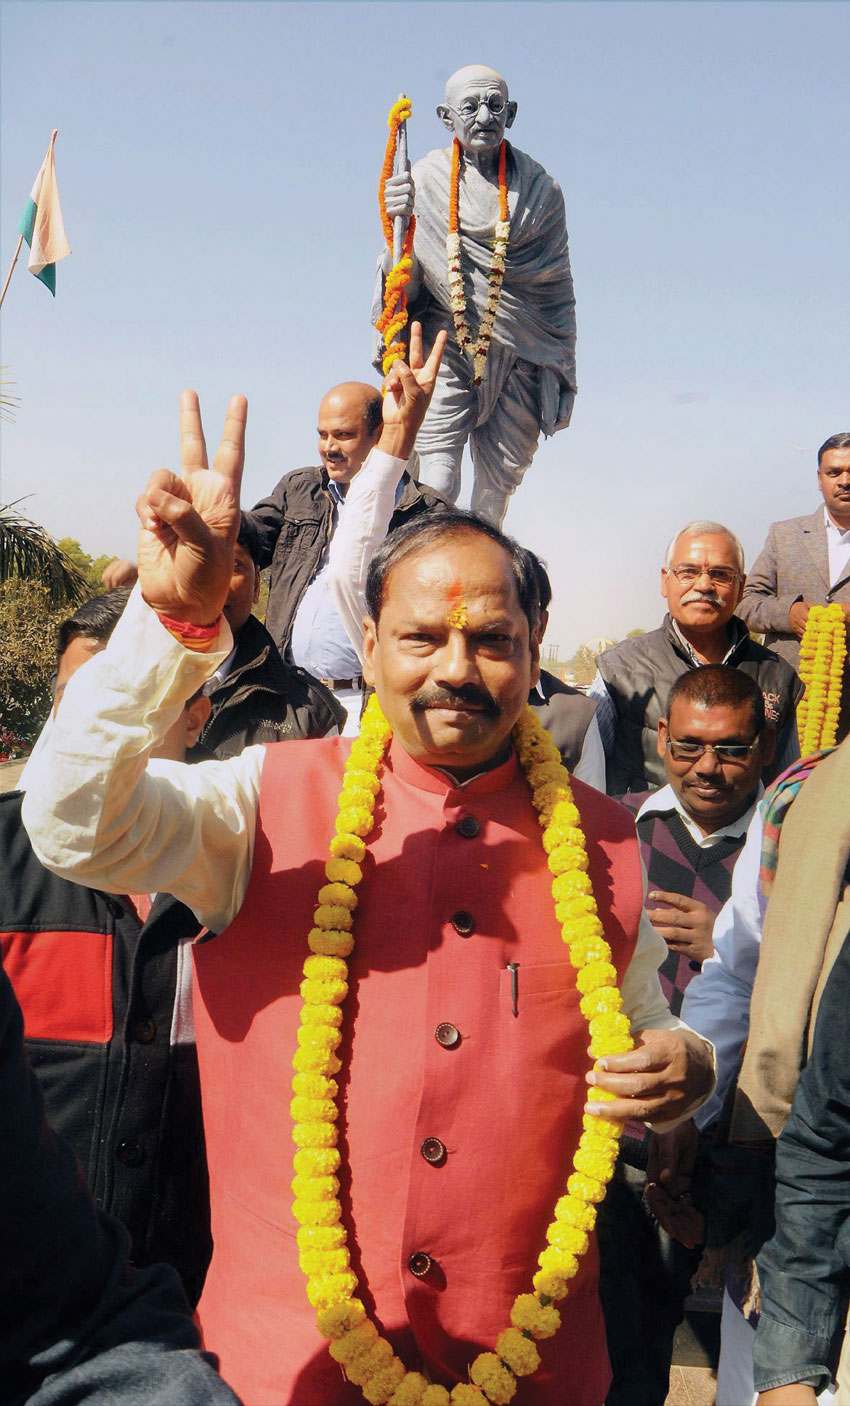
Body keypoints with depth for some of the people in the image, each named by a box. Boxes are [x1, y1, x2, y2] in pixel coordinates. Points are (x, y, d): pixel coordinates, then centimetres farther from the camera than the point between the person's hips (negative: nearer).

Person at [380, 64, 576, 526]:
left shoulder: (540, 190, 7)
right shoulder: (423, 182, 2)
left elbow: (558, 290, 12)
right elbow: (404, 286, -2)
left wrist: (561, 373, 9)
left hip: (519, 361, 2)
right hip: (447, 349, -2)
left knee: (496, 494, 5)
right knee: (434, 492, -14)